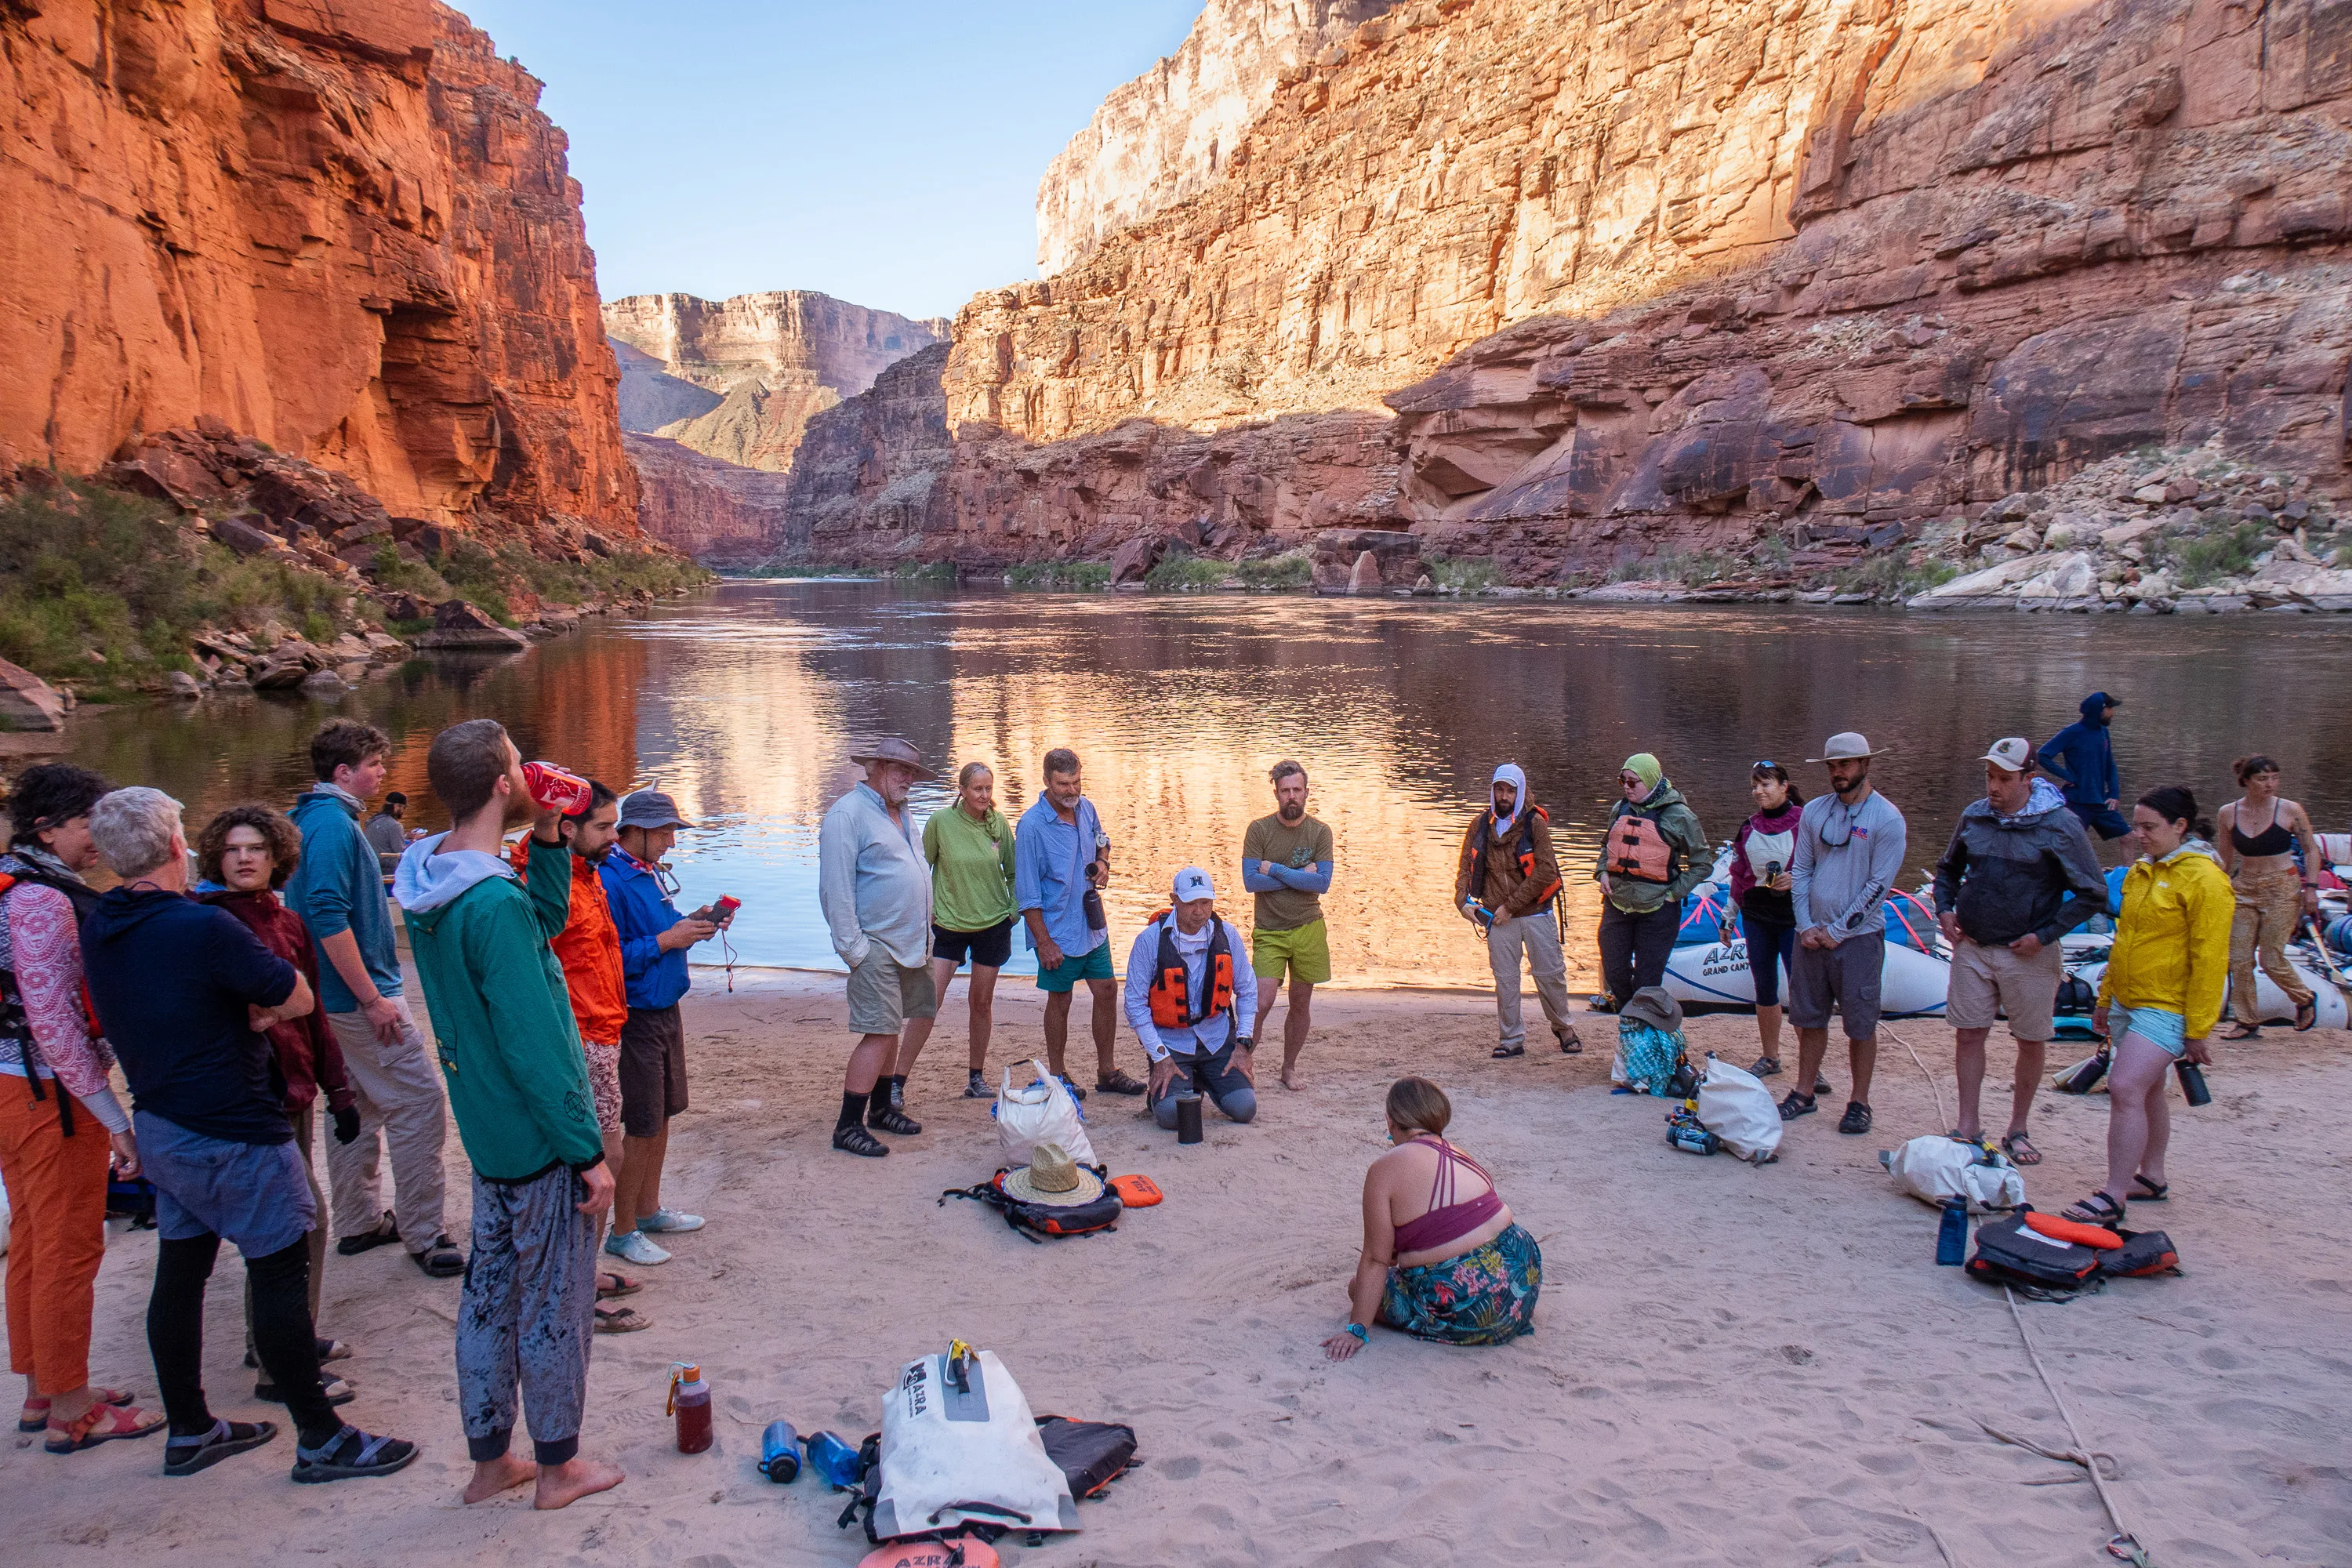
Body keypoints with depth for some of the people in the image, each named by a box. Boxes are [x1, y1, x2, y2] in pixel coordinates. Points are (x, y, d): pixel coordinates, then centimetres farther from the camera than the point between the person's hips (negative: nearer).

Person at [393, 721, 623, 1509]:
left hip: (490, 1134, 9)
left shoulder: (429, 882, 2)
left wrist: (548, 837, 3)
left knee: (491, 1288, 18)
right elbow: (533, 1047, -26)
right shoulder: (494, 904, -27)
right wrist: (589, 1151, -18)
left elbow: (546, 916, 17)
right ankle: (558, 1466, 24)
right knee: (555, 1300, 7)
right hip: (540, 1140, -9)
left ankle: (488, 1458, 32)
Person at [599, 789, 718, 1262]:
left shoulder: (651, 872, 10)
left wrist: (693, 923, 3)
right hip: (635, 1021, -9)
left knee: (662, 1116, 18)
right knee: (640, 1127, -2)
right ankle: (622, 1232, 11)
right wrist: (668, 939, -21)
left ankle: (648, 1210, 33)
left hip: (665, 1011, 9)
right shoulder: (608, 879, -19)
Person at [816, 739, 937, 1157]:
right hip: (876, 945, -8)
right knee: (879, 1033, -11)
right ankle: (848, 1126, -5)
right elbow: (836, 889, -16)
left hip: (909, 944, 8)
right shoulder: (848, 815, -12)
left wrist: (924, 935, 18)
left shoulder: (901, 814, 16)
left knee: (889, 1030, 15)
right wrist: (852, 949, -19)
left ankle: (881, 1107, 28)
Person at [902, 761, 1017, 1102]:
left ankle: (976, 1077, 26)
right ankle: (897, 1083, -3)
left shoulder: (999, 824, -1)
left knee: (981, 1001, 11)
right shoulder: (941, 822, -9)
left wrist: (1015, 907, 1)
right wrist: (925, 908, -5)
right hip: (948, 924, -2)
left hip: (993, 924, 3)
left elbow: (1013, 872, 11)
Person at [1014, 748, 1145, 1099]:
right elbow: (1027, 892, -17)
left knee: (1105, 991, 9)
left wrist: (1103, 862, 0)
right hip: (1058, 932, -6)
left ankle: (1108, 1071, 21)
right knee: (1060, 1000, 6)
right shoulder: (1032, 825, -18)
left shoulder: (1086, 808, 1)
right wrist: (1044, 942, -18)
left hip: (1093, 925, 6)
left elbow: (1101, 840, 23)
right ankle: (1058, 1076, 20)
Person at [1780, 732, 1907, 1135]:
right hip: (1812, 933, 5)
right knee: (1810, 1018, 11)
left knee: (1861, 1023, 3)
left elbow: (1878, 885, -10)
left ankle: (1860, 1103, 12)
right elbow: (1800, 870, 9)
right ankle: (1805, 1094, 21)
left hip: (1858, 936, -4)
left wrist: (1838, 930, -11)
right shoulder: (1814, 811, 7)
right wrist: (1806, 926, -1)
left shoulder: (1887, 818, -7)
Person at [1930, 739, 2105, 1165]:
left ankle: (2017, 1130, 21)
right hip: (1972, 948, 3)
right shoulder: (1974, 817, 3)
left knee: (2031, 1043, 7)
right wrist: (1944, 909, 4)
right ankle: (1969, 1126, 13)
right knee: (1968, 1034, 4)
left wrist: (2043, 936, -12)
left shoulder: (2060, 825, -10)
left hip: (2029, 954, -3)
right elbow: (1948, 869, 21)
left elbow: (2092, 894, -7)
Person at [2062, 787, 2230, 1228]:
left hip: (2166, 1009, -9)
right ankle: (2151, 1179, 32)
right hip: (2128, 1003, 9)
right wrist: (2105, 998, 21)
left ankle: (2113, 1199, -14)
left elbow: (2209, 960, -16)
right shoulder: (2140, 873, 11)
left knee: (2125, 1088, -17)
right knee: (2148, 1092, 18)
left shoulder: (2203, 879, -15)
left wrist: (2198, 1029, -16)